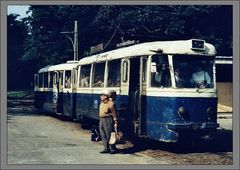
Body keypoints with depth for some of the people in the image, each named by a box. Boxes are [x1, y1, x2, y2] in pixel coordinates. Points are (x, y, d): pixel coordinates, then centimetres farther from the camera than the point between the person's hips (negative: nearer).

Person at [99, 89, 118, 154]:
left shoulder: (110, 103, -13)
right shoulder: (102, 103, 11)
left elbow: (114, 113, -12)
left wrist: (115, 122, -13)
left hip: (108, 120, -8)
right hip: (101, 120, 8)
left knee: (109, 135, -3)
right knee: (103, 135, 9)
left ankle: (112, 148, 8)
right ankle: (106, 148, 18)